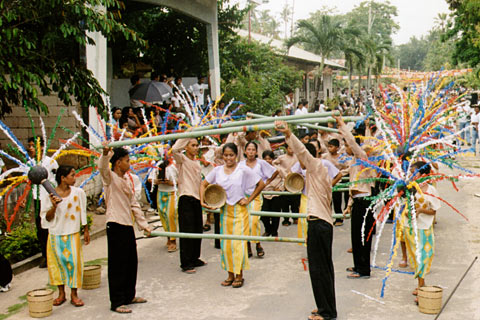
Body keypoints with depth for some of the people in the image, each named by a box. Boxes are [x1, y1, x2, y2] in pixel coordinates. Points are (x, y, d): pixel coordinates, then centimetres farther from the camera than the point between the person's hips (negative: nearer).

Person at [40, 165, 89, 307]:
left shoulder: (78, 193, 1)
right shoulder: (49, 196, -6)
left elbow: (83, 213, 11)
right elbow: (47, 218, -4)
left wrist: (86, 231, 14)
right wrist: (54, 206, -22)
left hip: (73, 233, 1)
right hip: (56, 234, -1)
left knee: (74, 261, -4)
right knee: (58, 262, 5)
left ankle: (74, 294, 7)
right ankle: (61, 294, 19)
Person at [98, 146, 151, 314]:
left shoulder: (127, 180, 17)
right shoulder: (110, 177, -6)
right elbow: (102, 167, -29)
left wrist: (143, 224, 18)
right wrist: (105, 154, -50)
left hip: (128, 226, 8)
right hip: (116, 226, -8)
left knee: (131, 262, 15)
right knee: (118, 265, -3)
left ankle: (129, 295, 30)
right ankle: (116, 302, 4)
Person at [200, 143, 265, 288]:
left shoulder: (243, 170, -7)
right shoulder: (217, 170, 4)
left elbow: (261, 184, -2)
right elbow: (203, 184, 13)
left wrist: (249, 200, -4)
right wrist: (202, 200, 0)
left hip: (239, 210, -4)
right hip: (224, 210, 4)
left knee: (238, 242, -4)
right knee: (225, 243, 7)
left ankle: (239, 275, 7)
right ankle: (230, 274, 18)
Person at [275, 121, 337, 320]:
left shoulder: (317, 166, -8)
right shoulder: (321, 170, 20)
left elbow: (302, 151, -23)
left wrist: (288, 134, -33)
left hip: (318, 225, -10)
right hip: (324, 223, 10)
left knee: (318, 268, -4)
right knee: (324, 268, 14)